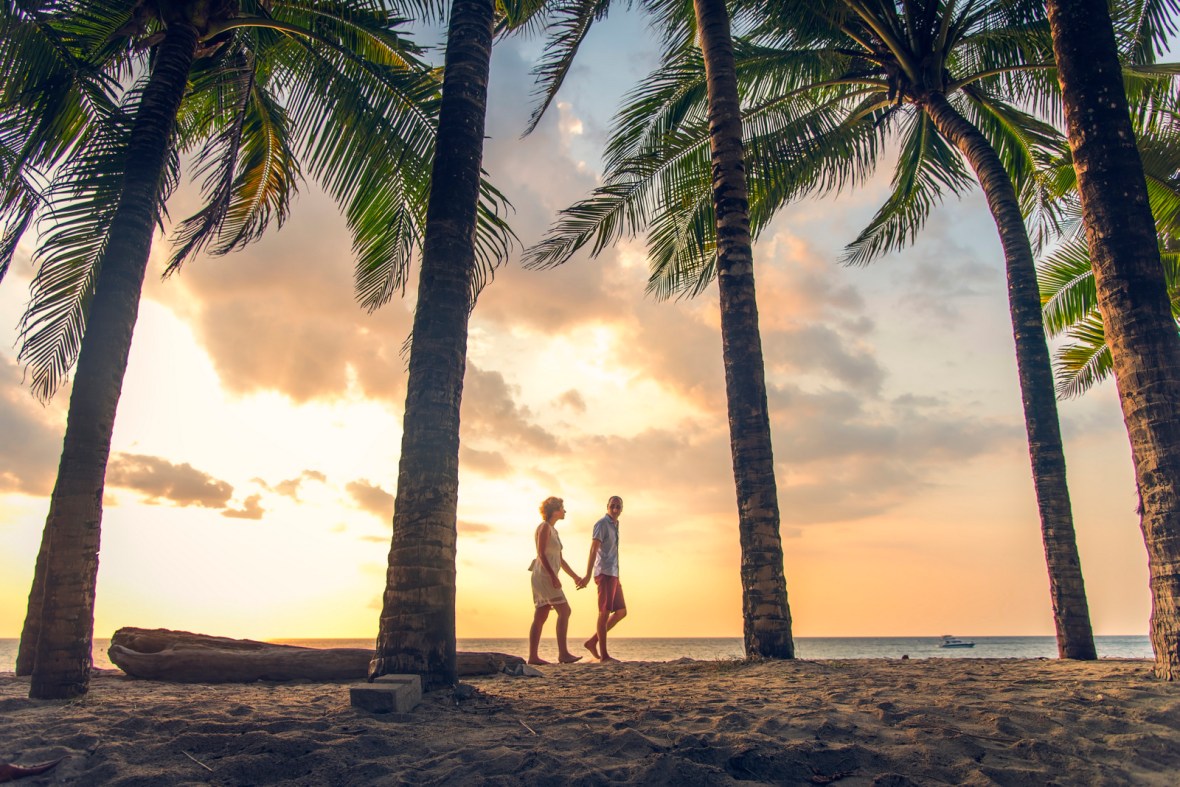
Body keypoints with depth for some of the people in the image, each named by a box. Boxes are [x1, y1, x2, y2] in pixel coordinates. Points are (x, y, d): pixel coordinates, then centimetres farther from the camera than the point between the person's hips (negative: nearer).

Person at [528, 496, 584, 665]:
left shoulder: (553, 530, 21)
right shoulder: (544, 527, -8)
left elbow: (560, 559, 23)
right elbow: (541, 554, -16)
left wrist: (574, 576, 20)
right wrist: (553, 576, -24)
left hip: (548, 577, 10)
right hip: (544, 574, -10)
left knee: (541, 617, 5)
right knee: (564, 611, -14)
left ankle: (533, 656, 5)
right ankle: (563, 653, -18)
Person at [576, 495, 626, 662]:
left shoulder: (614, 526, 21)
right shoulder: (602, 524, -6)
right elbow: (593, 550, -16)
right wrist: (588, 575, -24)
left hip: (613, 574, 9)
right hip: (605, 573, -9)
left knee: (621, 611, 8)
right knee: (605, 612, -8)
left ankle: (592, 641, 11)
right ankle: (604, 654, -5)